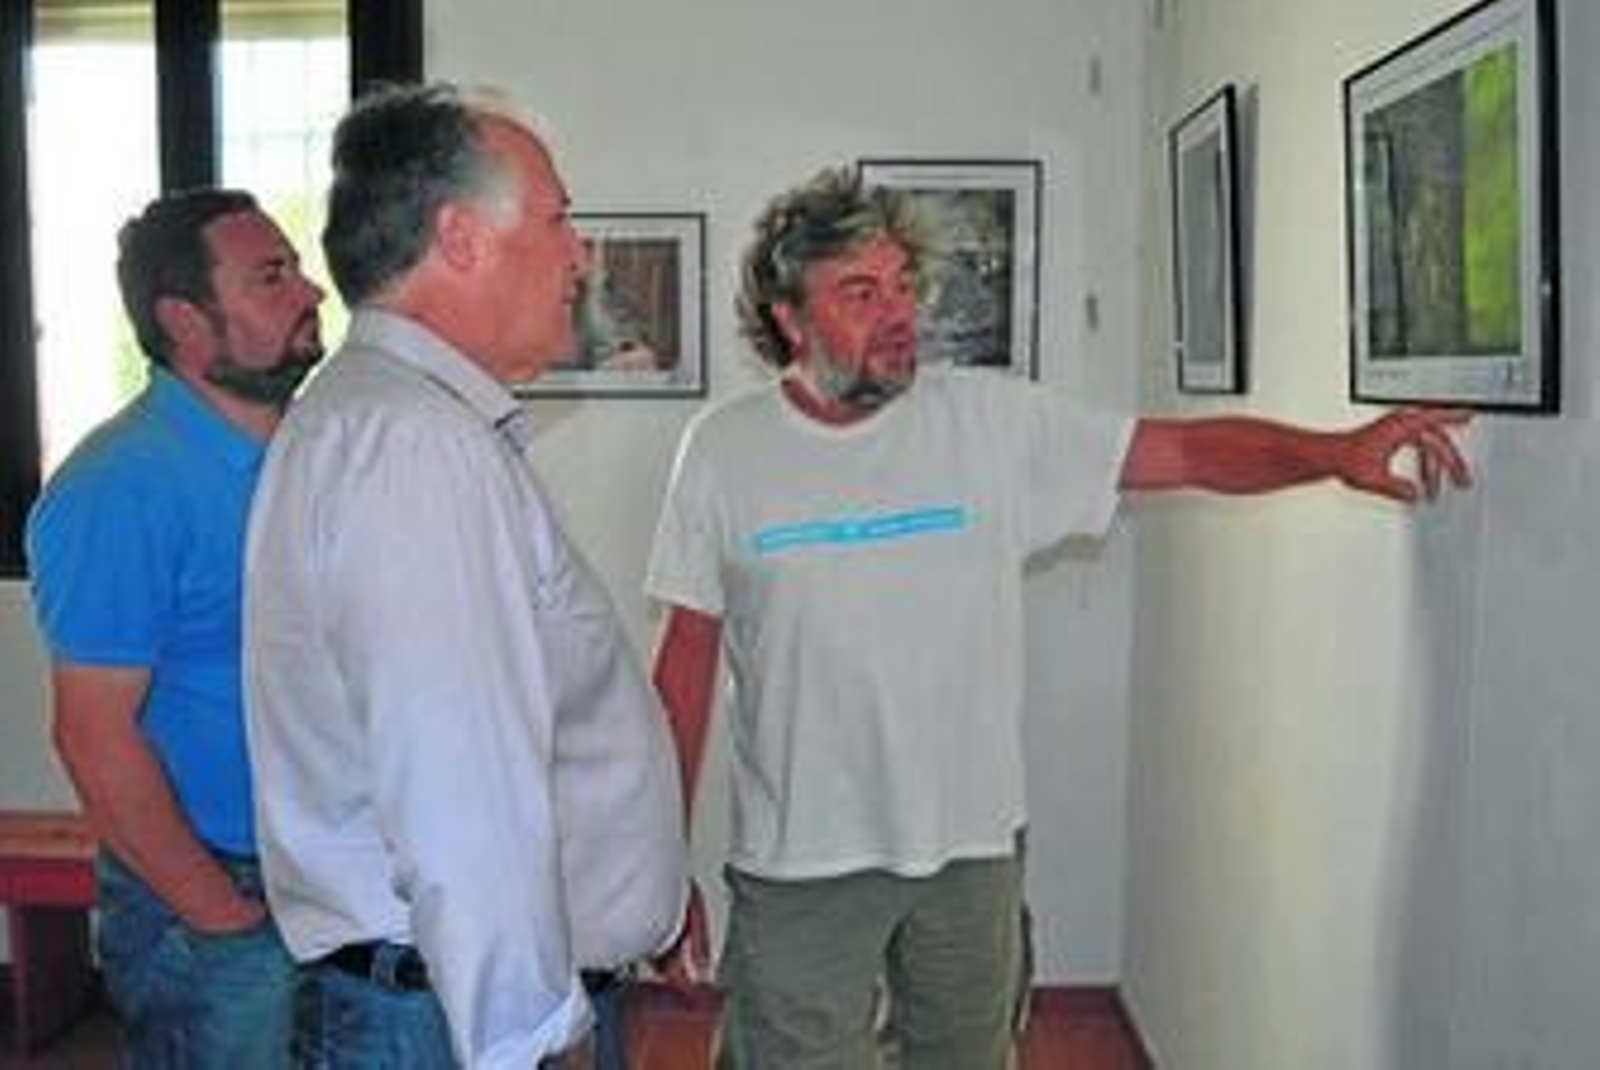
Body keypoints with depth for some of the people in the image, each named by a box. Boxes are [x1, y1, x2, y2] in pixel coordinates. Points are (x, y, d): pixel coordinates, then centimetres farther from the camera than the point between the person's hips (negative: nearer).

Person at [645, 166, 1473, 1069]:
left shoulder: (992, 418, -4)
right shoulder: (723, 450, -5)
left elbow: (1185, 451, -5)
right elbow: (688, 665, -1)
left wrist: (1335, 451, -22)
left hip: (975, 846, 2)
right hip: (799, 865, -1)